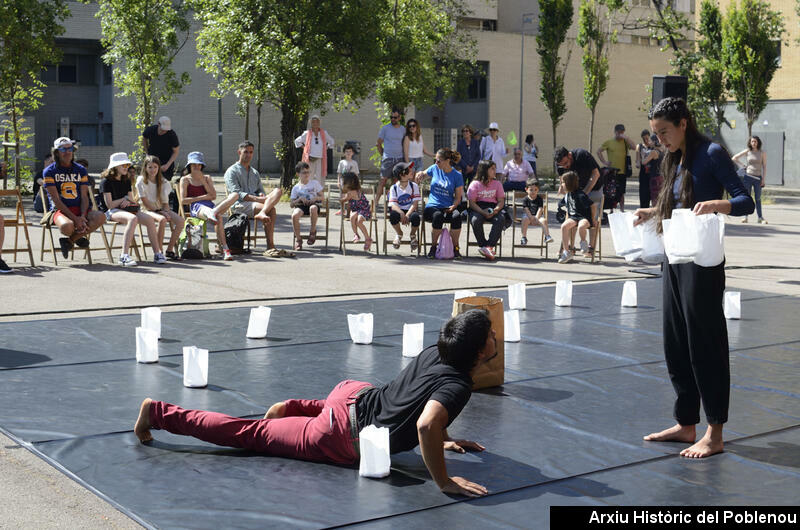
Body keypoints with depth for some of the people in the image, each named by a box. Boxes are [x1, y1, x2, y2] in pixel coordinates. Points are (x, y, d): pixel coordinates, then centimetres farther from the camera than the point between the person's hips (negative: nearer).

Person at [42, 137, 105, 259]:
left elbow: (84, 197, 6)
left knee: (100, 217, -27)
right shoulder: (49, 172, 0)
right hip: (60, 210, -4)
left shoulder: (81, 170, 13)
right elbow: (56, 200, -8)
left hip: (79, 209, 4)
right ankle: (78, 236, 2)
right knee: (67, 226, -39)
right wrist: (75, 218, -18)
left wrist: (82, 216, -14)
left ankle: (69, 240, -9)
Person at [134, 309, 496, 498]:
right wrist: (444, 481, -35)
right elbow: (426, 425, -45)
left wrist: (443, 439, 18)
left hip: (354, 393, 8)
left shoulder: (436, 353, 0)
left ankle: (292, 407, 35)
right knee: (252, 434, 4)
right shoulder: (457, 386, -26)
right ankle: (159, 413, 10)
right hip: (340, 440, -7)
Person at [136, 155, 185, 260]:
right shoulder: (141, 181, -5)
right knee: (162, 220, -37)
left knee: (180, 221, -21)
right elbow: (145, 202, -9)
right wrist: (160, 212, -15)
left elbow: (165, 202, 6)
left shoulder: (163, 182, 8)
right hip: (148, 210, -5)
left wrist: (166, 213, -15)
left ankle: (169, 250, -13)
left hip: (161, 210, 5)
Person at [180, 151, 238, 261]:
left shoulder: (207, 178, 26)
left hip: (209, 205, 5)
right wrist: (202, 197, -3)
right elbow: (184, 200, 1)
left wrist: (203, 180, 6)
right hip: (196, 207, -5)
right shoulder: (185, 180, 14)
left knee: (234, 195, -23)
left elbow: (213, 196, 12)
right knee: (218, 217, -41)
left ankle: (213, 212, -45)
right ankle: (225, 249, -60)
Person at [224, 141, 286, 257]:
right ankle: (270, 247, -37)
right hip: (239, 205, -6)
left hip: (256, 202, 6)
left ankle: (262, 213, -49)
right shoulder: (232, 171, 8)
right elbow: (236, 194, -6)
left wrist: (262, 196, -1)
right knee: (271, 209, -33)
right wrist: (258, 199, -18)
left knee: (278, 190, -23)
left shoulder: (255, 172, 30)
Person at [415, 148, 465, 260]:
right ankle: (433, 247, -21)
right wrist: (420, 174, 3)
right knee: (438, 216, -37)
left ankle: (455, 248, -19)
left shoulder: (457, 176, 3)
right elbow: (423, 174, 27)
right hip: (432, 206, 0)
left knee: (457, 216, -35)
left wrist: (453, 206, -16)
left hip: (448, 208, 0)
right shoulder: (434, 169, 7)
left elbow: (458, 197, 4)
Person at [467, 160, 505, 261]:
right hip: (478, 208, -2)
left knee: (501, 219, -31)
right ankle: (482, 245, -24)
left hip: (493, 208, 2)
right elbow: (472, 202, -4)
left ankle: (489, 246, -34)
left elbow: (501, 200, 9)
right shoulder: (475, 184, 3)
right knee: (475, 220, -37)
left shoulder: (497, 184, 13)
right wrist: (483, 212, -20)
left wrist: (496, 209, -15)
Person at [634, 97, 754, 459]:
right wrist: (653, 212, 11)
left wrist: (717, 204, -32)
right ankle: (686, 424, 22)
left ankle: (714, 433, 4)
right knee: (676, 343, 11)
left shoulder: (711, 154, -9)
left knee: (704, 341, -4)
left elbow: (746, 202, -14)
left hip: (702, 262, -8)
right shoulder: (676, 161, 15)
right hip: (673, 259, 8)